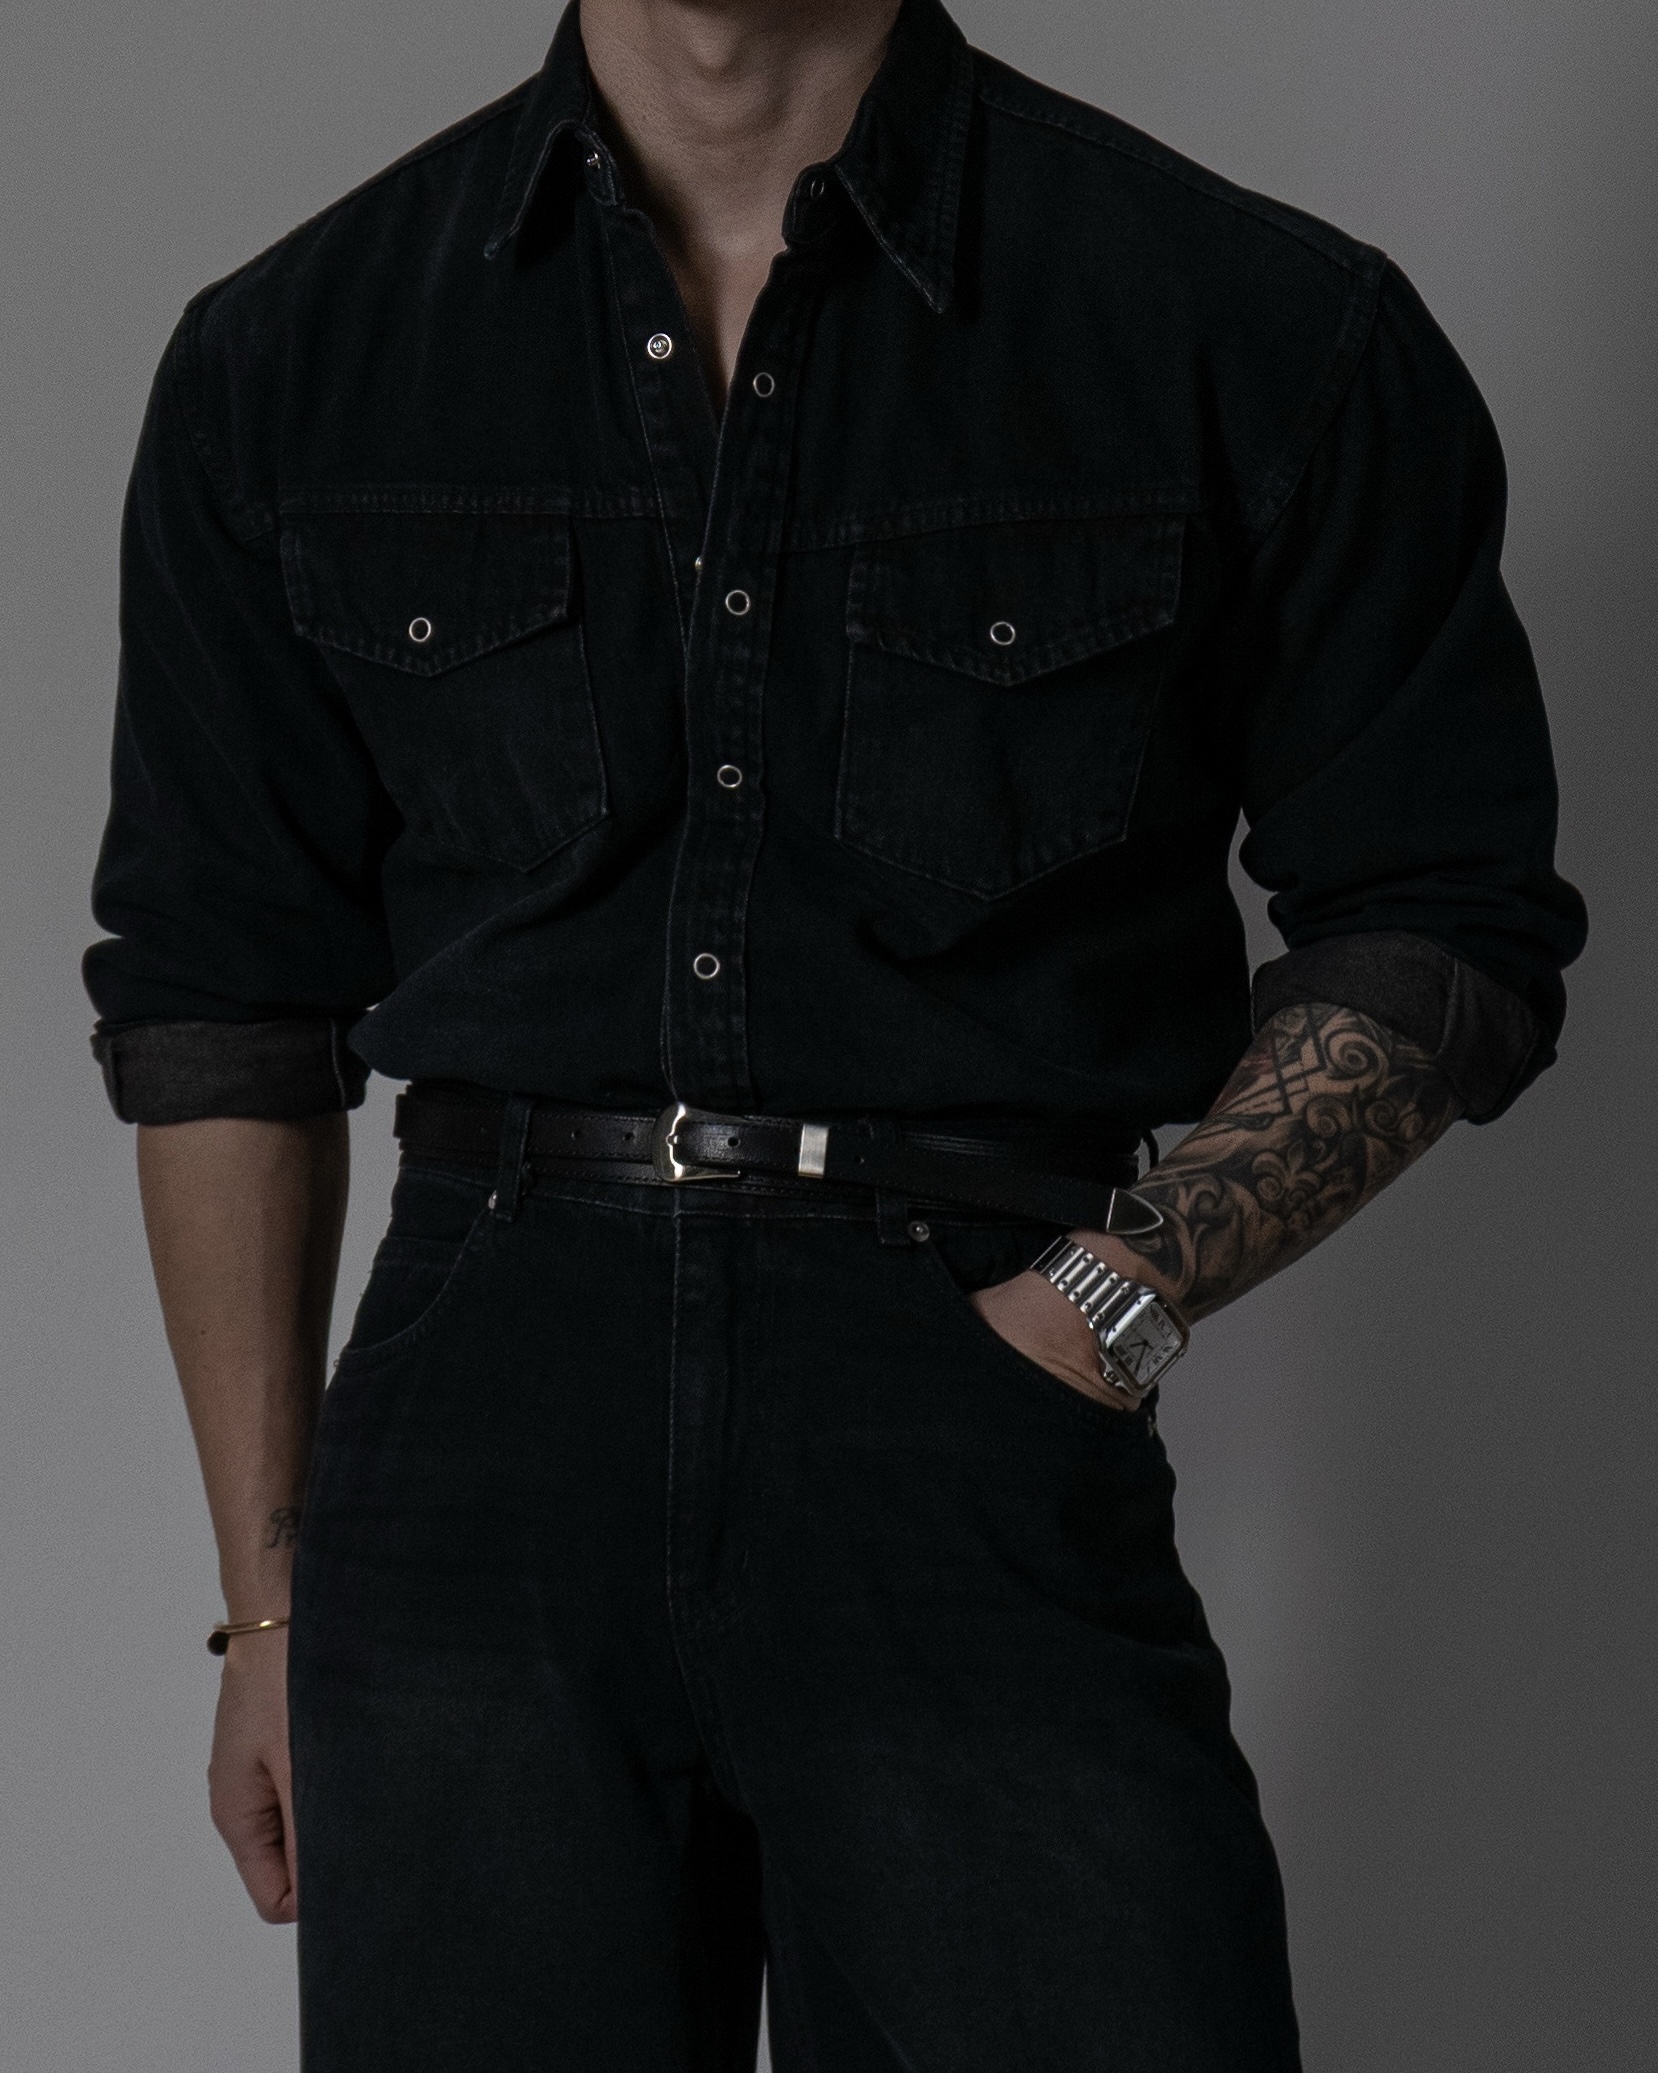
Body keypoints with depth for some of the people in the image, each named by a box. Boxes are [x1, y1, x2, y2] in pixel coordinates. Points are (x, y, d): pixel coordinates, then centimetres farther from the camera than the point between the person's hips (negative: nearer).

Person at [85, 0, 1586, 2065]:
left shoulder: (1254, 327, 2)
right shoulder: (288, 361, 9)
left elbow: (1446, 925, 7)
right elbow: (218, 994, 12)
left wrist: (1112, 1304, -6)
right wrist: (266, 1595, 9)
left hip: (980, 1429, -2)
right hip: (485, 1426, 2)